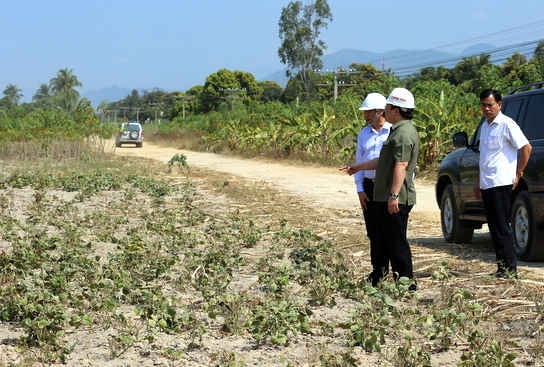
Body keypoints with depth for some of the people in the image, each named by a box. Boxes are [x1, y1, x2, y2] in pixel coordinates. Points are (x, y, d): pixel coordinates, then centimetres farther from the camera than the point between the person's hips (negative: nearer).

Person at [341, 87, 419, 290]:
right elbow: (383, 161, 28)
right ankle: (399, 279, 17)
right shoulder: (398, 130, 20)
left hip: (397, 199, -11)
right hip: (386, 197, 11)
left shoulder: (404, 133, -15)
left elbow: (401, 166, -23)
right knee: (386, 241, 12)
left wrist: (394, 195, -27)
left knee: (396, 241, -7)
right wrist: (358, 167, 34)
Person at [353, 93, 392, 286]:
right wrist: (360, 189, 7)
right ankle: (378, 269, 16)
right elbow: (359, 162, 16)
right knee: (373, 230, 7)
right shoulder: (363, 134, 14)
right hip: (369, 186, 5)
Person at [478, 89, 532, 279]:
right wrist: (480, 184, 20)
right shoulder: (485, 126, 17)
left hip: (501, 184, -9)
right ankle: (502, 267, 15)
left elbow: (526, 147, -13)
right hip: (486, 185, 9)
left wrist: (518, 174, -11)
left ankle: (510, 269, -5)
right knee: (495, 229, 10)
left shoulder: (506, 124, -9)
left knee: (502, 228, -9)